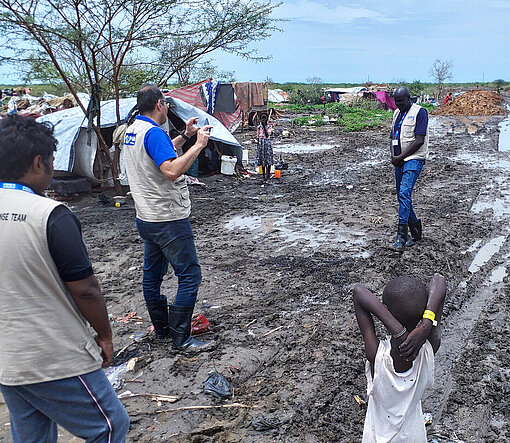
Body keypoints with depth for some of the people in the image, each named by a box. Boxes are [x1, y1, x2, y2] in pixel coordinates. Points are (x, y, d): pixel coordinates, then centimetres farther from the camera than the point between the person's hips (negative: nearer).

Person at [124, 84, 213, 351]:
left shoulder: (132, 130, 12)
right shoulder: (153, 133, -18)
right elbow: (172, 171, -30)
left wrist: (184, 136, 20)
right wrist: (198, 144, -22)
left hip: (146, 217, 10)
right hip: (169, 219, -10)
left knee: (152, 275, 16)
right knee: (189, 276, -2)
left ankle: (162, 330, 29)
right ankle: (181, 338, 2)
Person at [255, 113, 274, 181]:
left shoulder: (269, 126, 1)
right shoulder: (259, 127, 9)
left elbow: (267, 135, -14)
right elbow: (258, 137, 12)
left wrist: (264, 126, -14)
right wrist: (257, 144, 8)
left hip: (267, 143, -3)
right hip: (261, 143, 3)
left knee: (268, 159, -3)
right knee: (262, 159, 7)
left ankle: (268, 175, 4)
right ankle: (263, 174, 15)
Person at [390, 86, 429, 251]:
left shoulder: (419, 112, -6)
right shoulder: (397, 113, 18)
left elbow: (419, 140, -13)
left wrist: (400, 157, -13)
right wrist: (393, 157, 1)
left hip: (414, 159, -8)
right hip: (400, 161, 8)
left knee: (404, 193, -22)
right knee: (401, 196, 9)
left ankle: (401, 237, -24)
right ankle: (416, 233, 23)